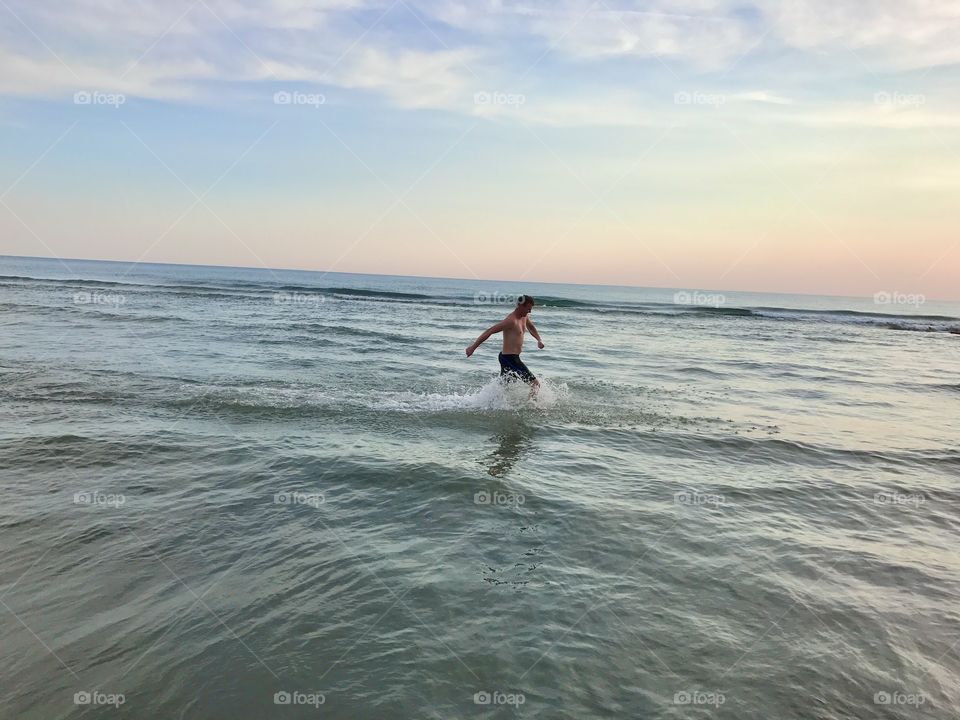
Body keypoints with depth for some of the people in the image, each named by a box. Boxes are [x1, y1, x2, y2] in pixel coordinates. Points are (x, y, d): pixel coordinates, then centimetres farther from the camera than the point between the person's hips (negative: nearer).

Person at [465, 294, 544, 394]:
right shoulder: (511, 320, -19)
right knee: (535, 384, -9)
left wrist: (539, 340, 24)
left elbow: (531, 327, 35)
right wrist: (473, 347, -23)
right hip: (510, 359, -10)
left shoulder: (524, 317, 10)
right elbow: (489, 331, -21)